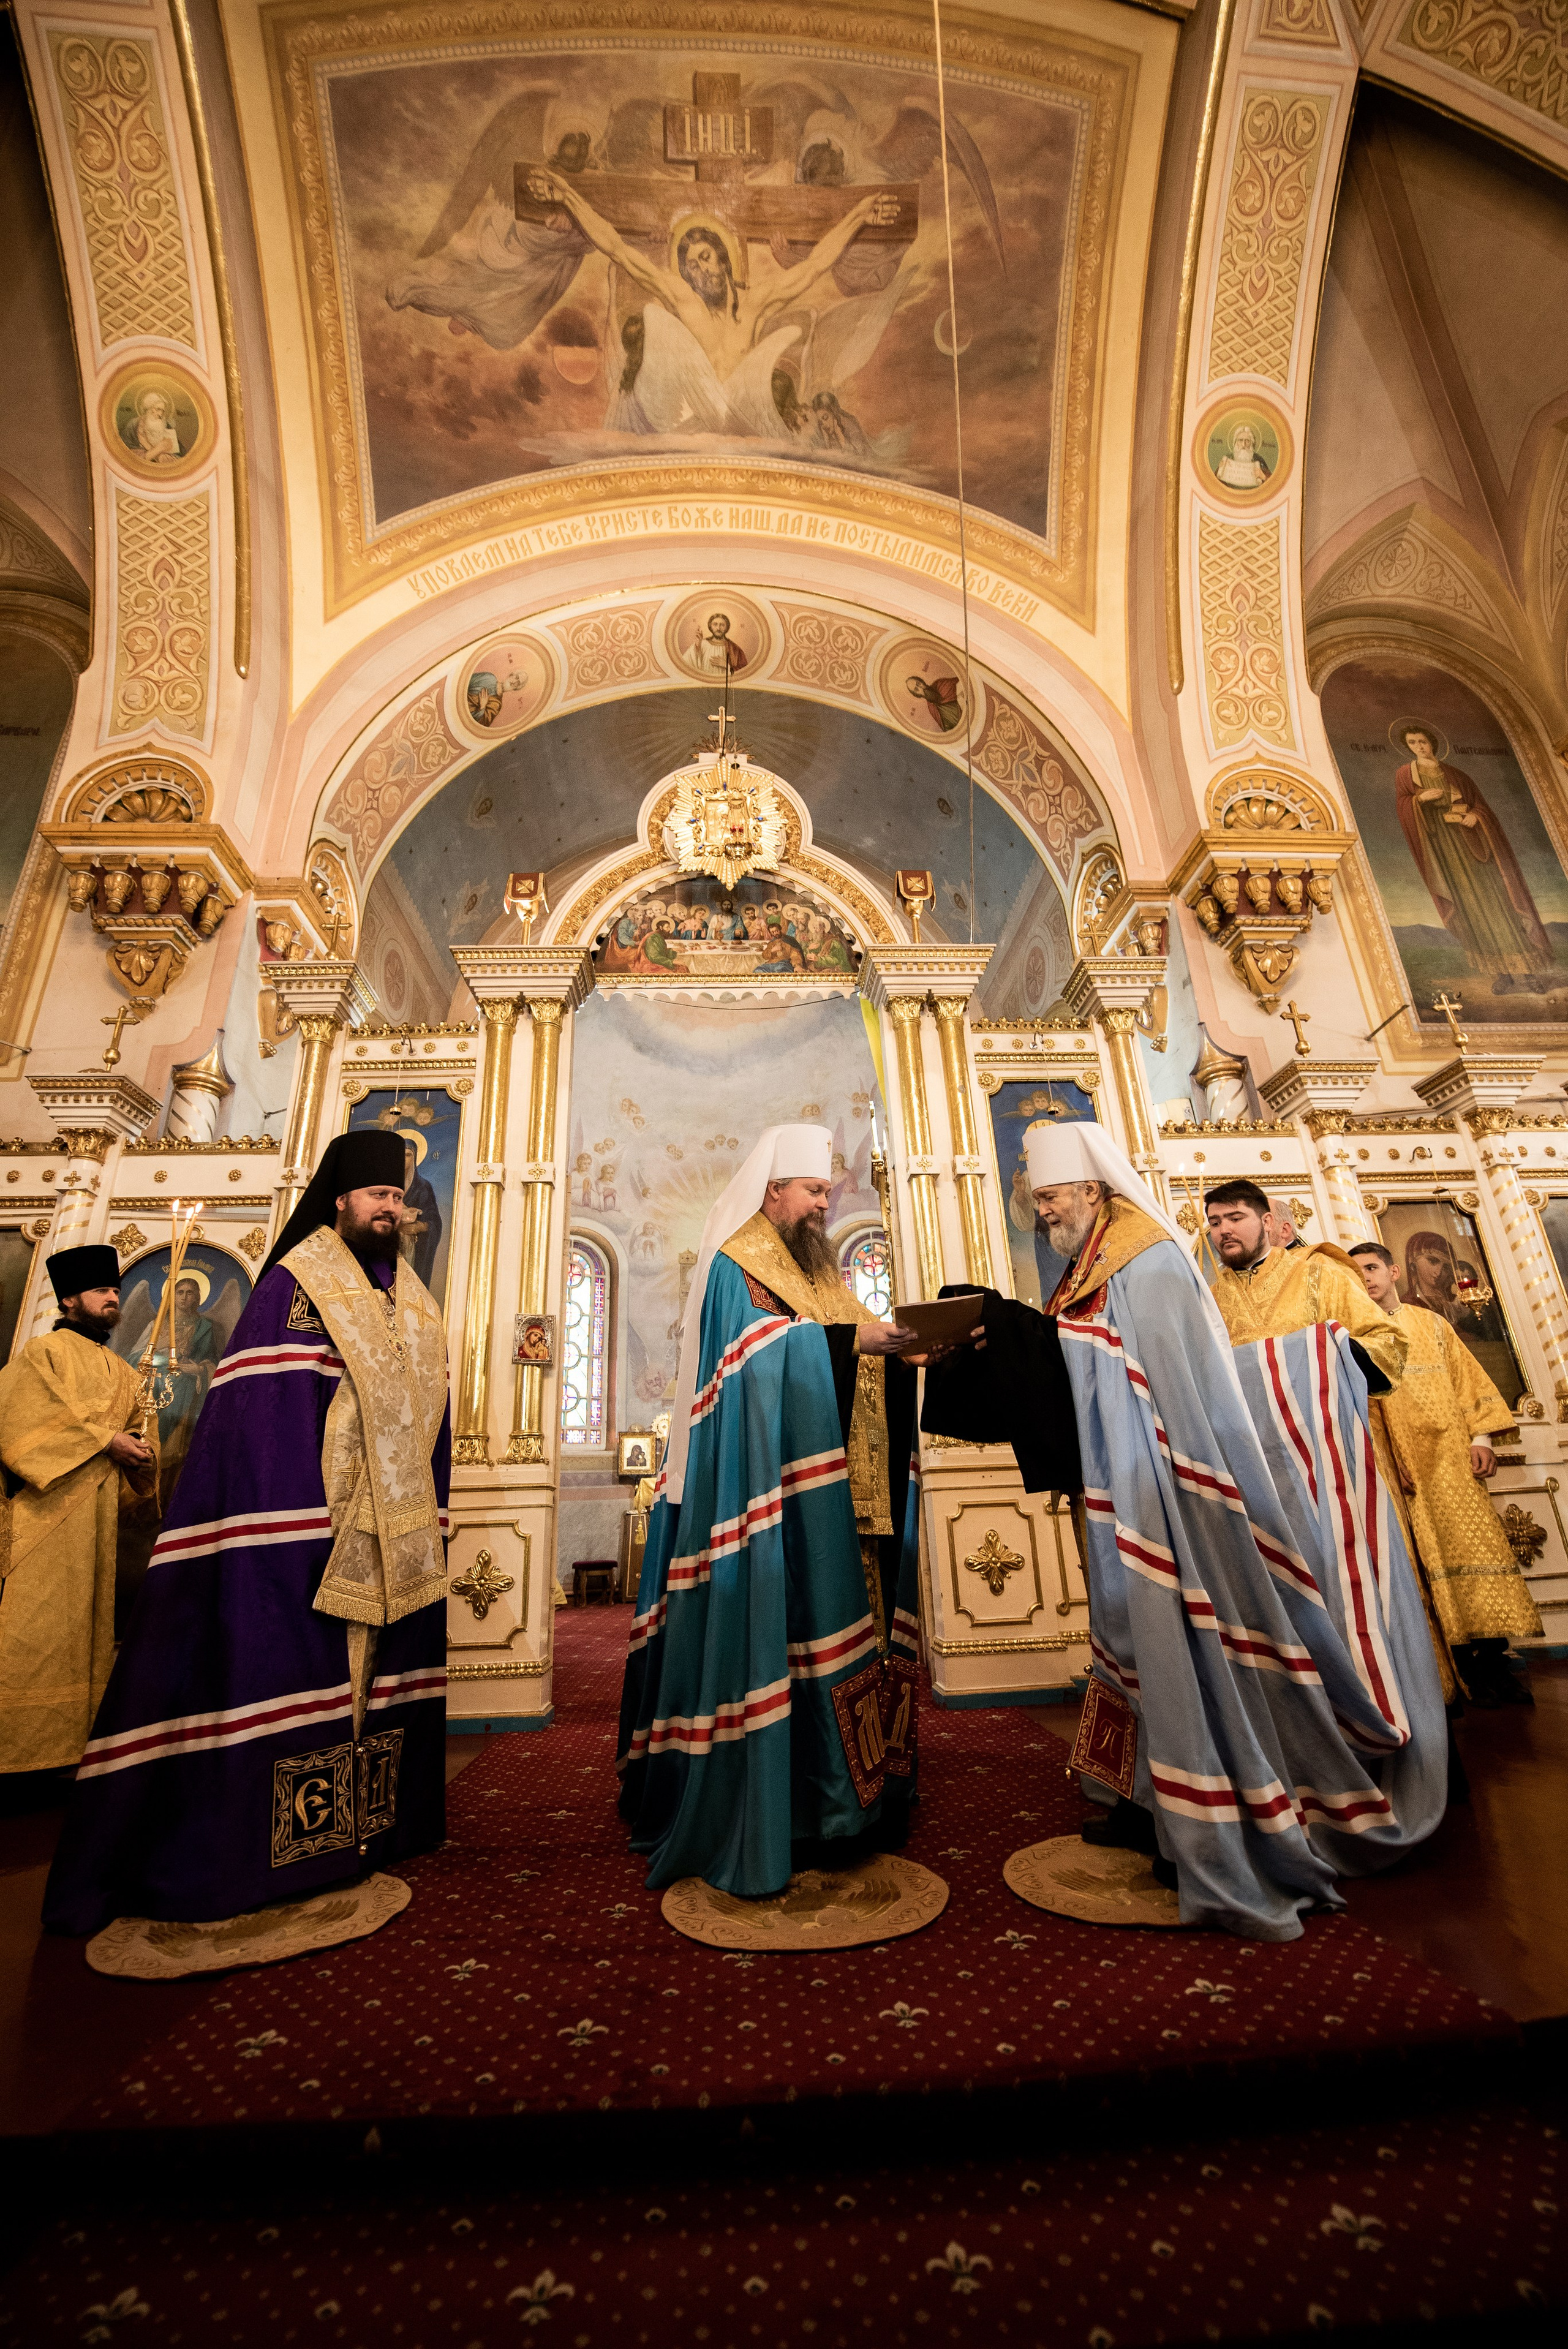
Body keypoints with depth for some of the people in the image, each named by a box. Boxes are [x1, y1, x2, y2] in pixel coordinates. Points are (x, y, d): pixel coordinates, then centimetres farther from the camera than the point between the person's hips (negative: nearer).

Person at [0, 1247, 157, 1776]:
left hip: (98, 1511, 6)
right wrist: (106, 1440, -11)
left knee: (86, 1623, 6)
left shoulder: (122, 1372, 19)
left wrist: (141, 1450, -1)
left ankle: (74, 1746, 12)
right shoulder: (46, 1350, 1)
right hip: (46, 1508, -6)